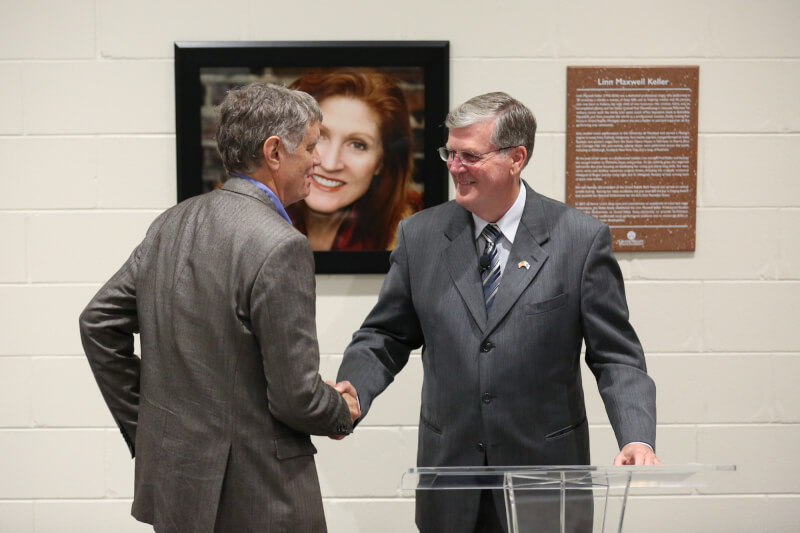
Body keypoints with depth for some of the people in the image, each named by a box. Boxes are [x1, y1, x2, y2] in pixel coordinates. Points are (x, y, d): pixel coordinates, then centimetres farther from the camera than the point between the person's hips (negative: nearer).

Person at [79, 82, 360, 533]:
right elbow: (295, 397, -20)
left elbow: (99, 322, 10)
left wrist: (142, 427, 15)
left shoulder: (174, 222, 4)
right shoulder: (280, 247, -19)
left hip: (172, 479, 8)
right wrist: (344, 412, 2)